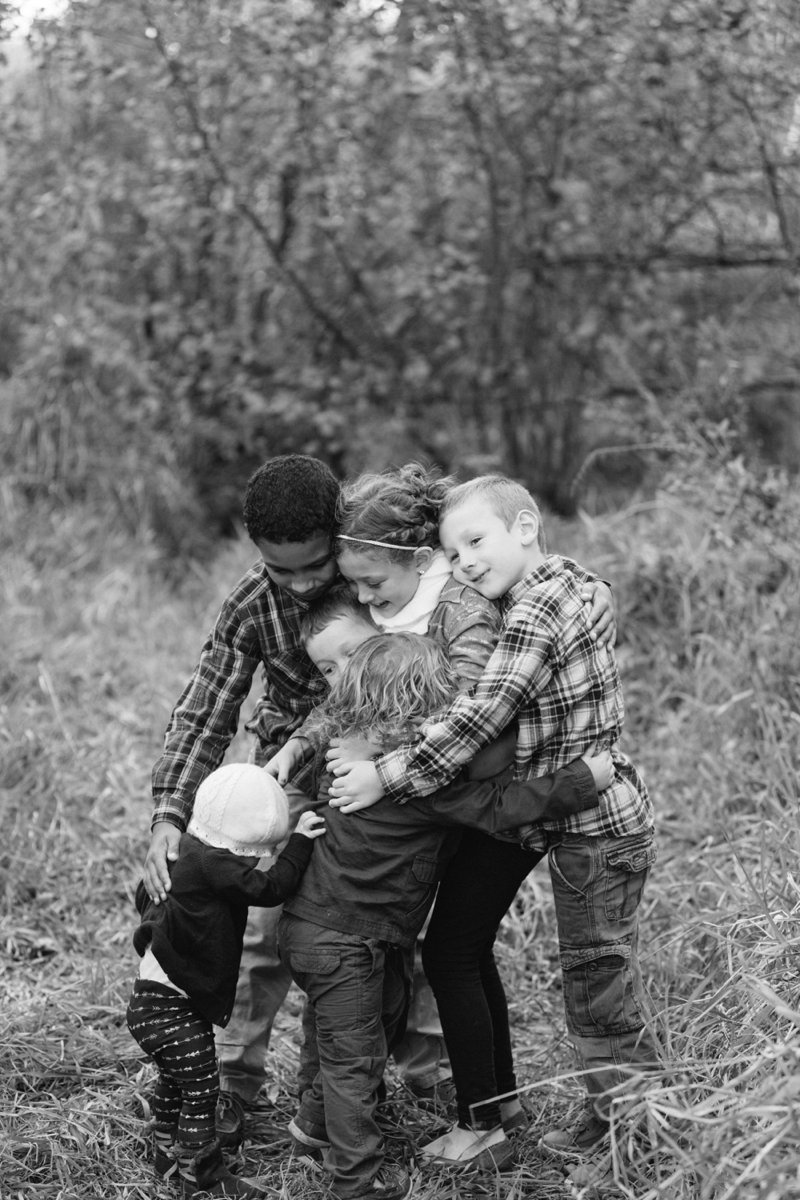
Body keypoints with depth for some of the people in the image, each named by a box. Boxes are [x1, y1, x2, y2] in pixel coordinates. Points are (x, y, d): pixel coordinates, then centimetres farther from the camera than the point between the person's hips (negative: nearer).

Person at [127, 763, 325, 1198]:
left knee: (176, 1080, 26)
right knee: (200, 1087, -3)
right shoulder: (211, 862, -26)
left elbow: (146, 894, 18)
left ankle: (168, 1152, 43)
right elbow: (268, 888, -28)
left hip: (156, 996, 11)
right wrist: (301, 842, -21)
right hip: (169, 1009, -11)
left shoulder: (186, 849, 5)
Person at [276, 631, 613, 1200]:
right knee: (355, 1054, 5)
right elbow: (496, 807, -25)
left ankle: (317, 1118, 48)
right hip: (341, 939, -9)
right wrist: (584, 780, -19)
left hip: (311, 916, 9)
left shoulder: (347, 746, -3)